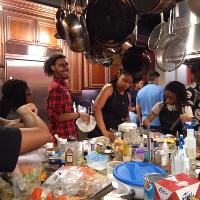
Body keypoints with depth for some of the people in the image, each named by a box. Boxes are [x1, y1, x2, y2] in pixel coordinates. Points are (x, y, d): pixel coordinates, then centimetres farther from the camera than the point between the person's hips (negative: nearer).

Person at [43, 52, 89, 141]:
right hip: (61, 137, -9)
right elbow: (54, 116, -24)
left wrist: (79, 116, 13)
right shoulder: (55, 87, -19)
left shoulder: (63, 84, 11)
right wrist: (79, 114, -21)